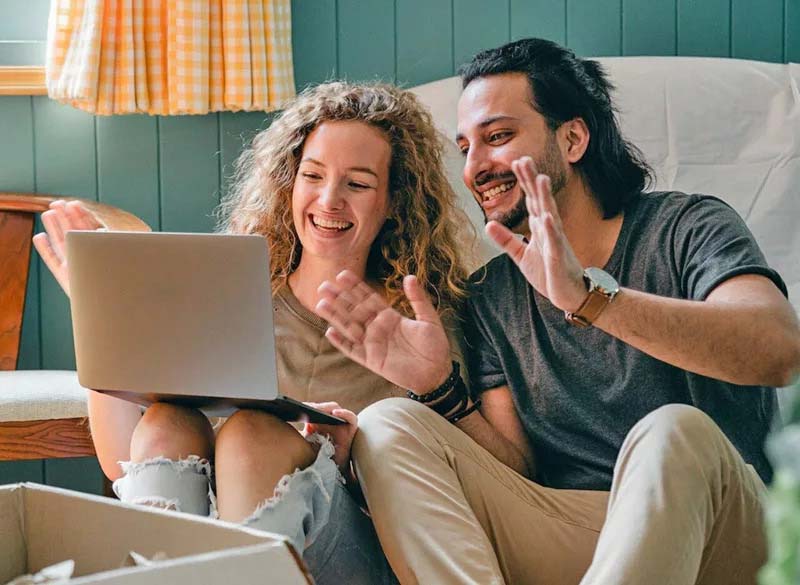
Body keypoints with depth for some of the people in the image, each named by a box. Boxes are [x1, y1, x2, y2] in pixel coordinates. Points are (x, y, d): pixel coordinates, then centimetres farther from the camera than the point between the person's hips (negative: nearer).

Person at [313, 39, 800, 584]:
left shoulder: (687, 227, -1)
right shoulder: (489, 295, 13)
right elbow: (517, 470, 7)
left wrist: (585, 296, -32)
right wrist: (440, 389, -12)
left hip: (714, 526, -4)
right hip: (561, 540, 5)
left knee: (674, 430, -36)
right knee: (387, 424, -13)